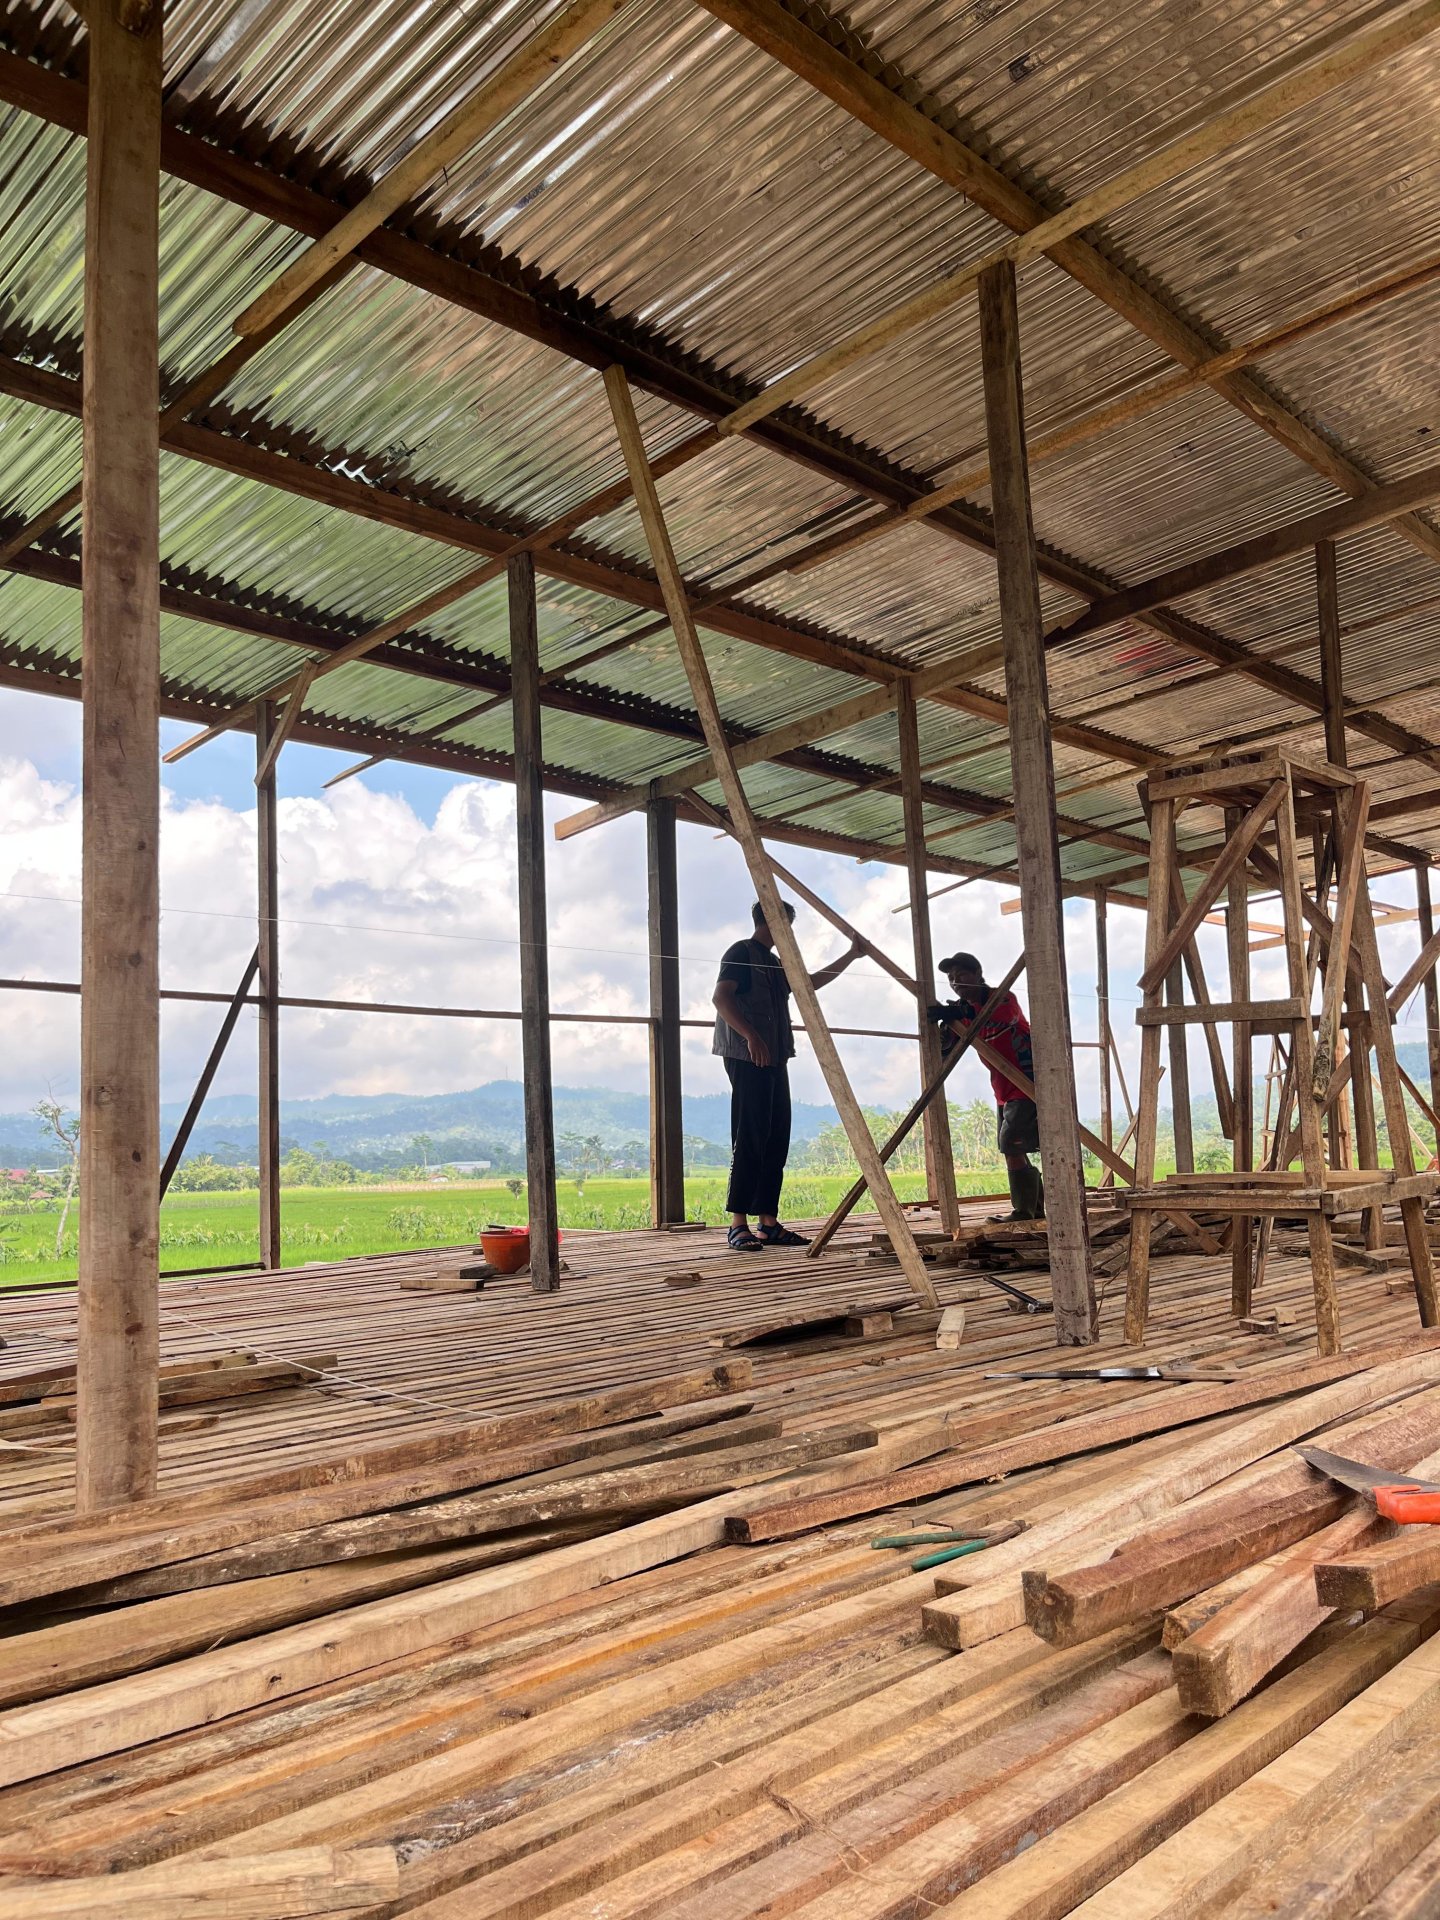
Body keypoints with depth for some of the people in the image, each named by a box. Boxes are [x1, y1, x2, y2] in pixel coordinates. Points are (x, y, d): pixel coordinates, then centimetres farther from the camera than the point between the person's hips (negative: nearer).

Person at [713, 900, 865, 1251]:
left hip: (774, 1061, 9)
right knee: (749, 1139, -13)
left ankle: (768, 1223, 7)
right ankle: (738, 1225, -12)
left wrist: (851, 955, 34)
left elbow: (811, 982, 35)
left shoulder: (774, 964, 24)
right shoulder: (741, 952, -2)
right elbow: (721, 998, -15)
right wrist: (751, 1036, -25)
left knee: (776, 1140, 5)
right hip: (747, 1060, -9)